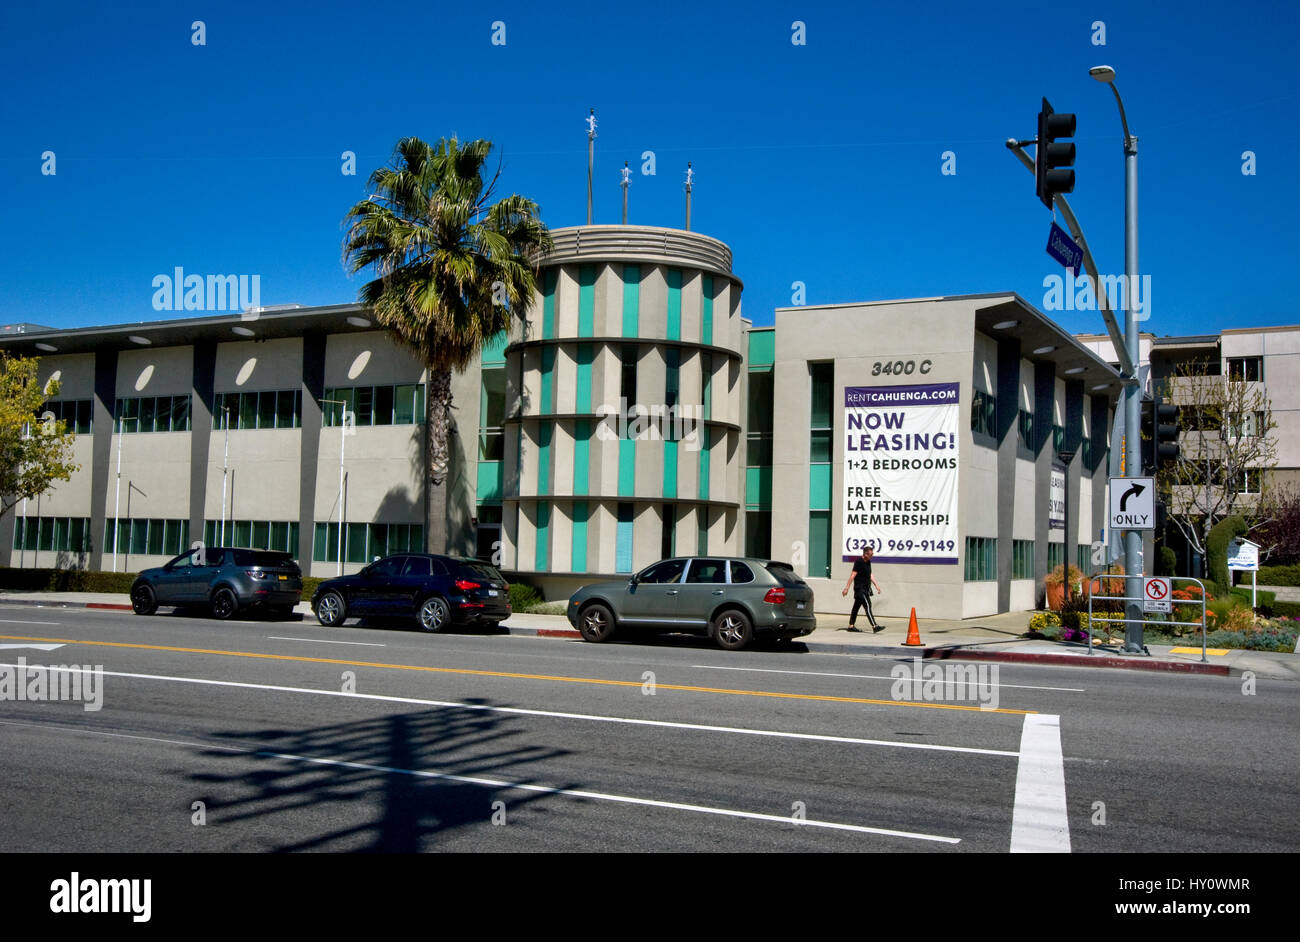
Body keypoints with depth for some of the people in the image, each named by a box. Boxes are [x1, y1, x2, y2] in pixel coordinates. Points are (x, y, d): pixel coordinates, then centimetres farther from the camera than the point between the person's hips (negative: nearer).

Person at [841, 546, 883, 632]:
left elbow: (870, 575, 24)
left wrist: (876, 584, 19)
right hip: (860, 589, -9)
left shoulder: (868, 562, 13)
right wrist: (846, 588, -19)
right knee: (867, 606, -14)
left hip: (866, 589, 9)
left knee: (856, 607, 13)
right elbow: (853, 575, -17)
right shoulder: (858, 562, -14)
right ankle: (874, 626, -20)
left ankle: (851, 626, 18)